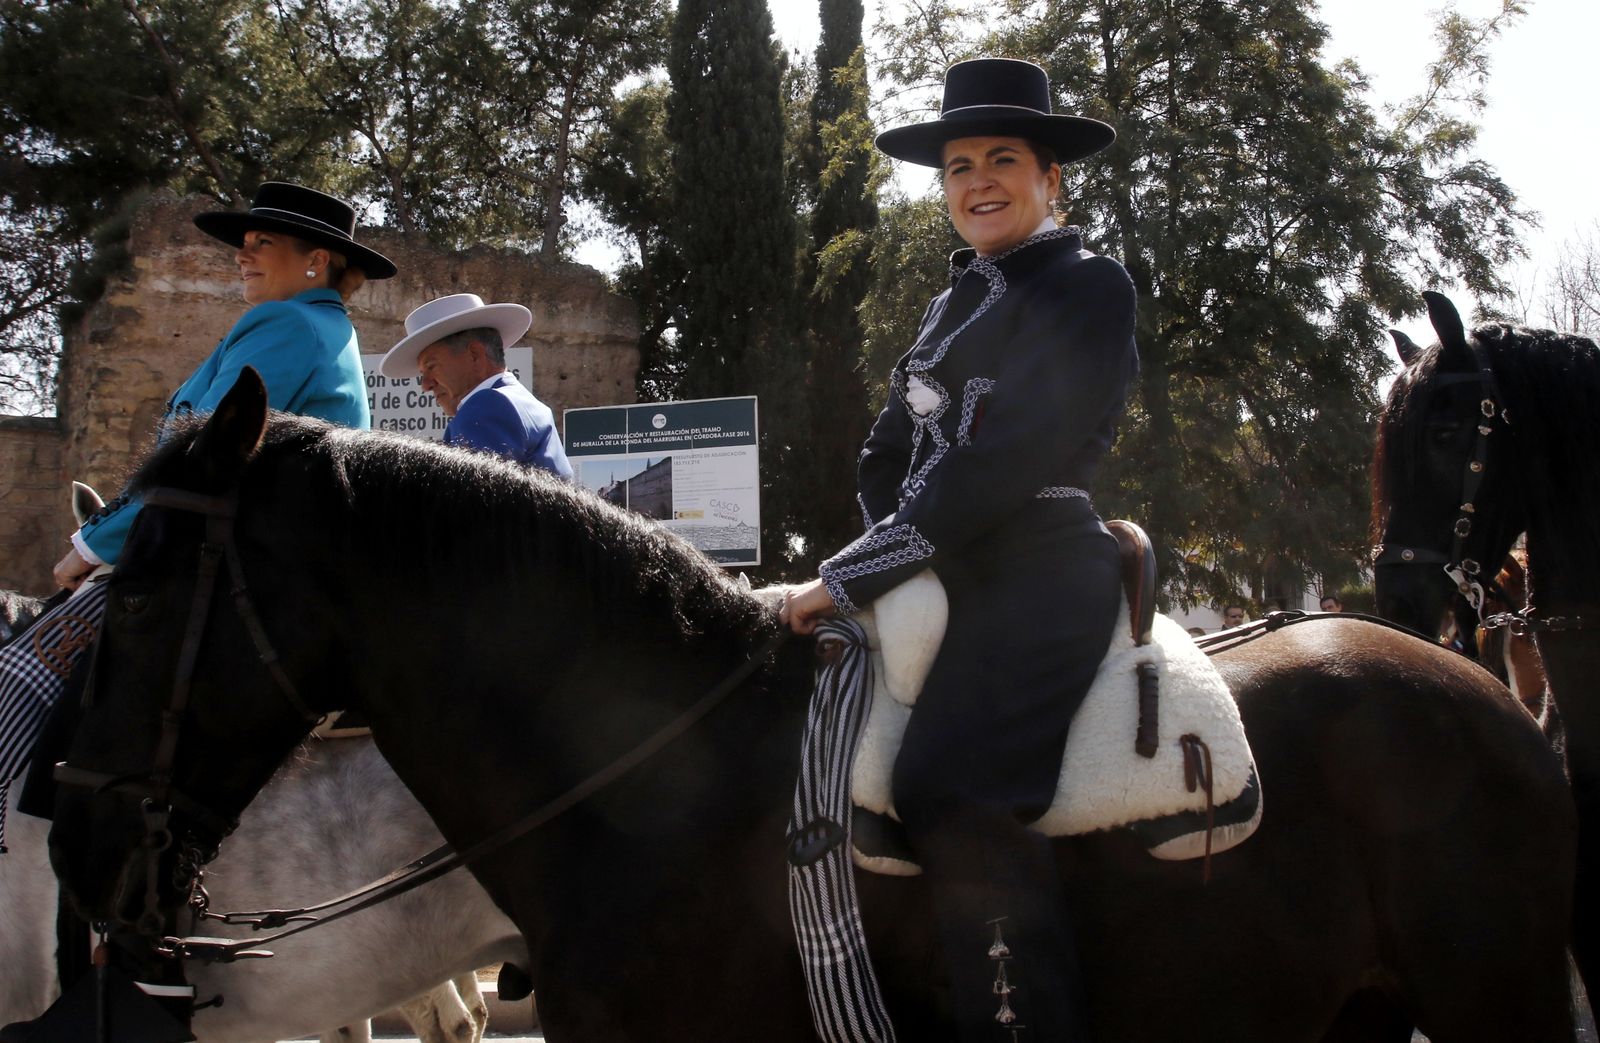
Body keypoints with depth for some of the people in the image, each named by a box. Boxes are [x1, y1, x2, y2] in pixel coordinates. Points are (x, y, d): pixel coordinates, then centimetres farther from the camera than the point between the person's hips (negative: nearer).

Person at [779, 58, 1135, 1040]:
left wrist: (854, 573, -16)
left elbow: (1005, 456, -15)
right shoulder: (954, 306, 21)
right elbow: (889, 454, 22)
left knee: (948, 787, -29)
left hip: (1039, 578, -9)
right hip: (945, 578, 9)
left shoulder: (1089, 286, -5)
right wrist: (881, 555, 2)